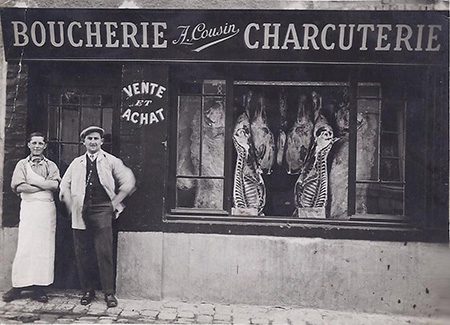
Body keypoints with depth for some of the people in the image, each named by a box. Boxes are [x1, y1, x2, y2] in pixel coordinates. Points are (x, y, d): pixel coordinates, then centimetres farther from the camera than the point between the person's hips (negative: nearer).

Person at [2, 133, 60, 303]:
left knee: (45, 247, 0)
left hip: (47, 208, 1)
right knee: (24, 247, -5)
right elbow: (18, 187, -4)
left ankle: (39, 287, 7)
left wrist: (32, 181, -7)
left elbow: (55, 184, -4)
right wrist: (44, 186, -6)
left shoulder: (51, 165, 14)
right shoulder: (22, 164, 11)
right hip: (28, 207, -1)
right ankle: (18, 286, 4)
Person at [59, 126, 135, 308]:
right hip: (80, 213, 3)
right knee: (81, 254, 4)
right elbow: (64, 186, 18)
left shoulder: (111, 161, 8)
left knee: (105, 253, -7)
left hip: (102, 211, -3)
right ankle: (87, 291, 17)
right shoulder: (76, 163, 16)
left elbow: (128, 182, 6)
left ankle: (109, 293, 1)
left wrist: (115, 202, 3)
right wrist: (71, 206, 6)